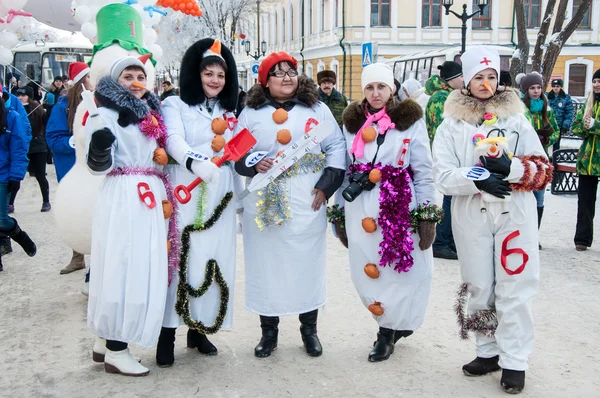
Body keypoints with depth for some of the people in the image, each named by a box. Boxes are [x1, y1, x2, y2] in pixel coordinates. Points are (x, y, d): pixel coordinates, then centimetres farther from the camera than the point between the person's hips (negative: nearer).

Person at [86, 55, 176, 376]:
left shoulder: (153, 114, 18)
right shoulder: (107, 115, -5)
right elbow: (100, 165, -12)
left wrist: (165, 195, 19)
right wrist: (99, 145, -29)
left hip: (151, 198, 8)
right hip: (123, 198, -8)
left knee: (142, 268, 9)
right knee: (123, 269, -7)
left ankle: (106, 341, 20)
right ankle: (115, 352, 1)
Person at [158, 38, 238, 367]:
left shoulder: (228, 112, 17)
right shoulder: (175, 105, -1)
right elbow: (174, 142, -18)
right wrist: (195, 163, -36)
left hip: (219, 195, 5)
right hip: (184, 192, -5)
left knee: (214, 257, 5)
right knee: (179, 258, -5)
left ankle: (199, 329, 18)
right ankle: (167, 334, 4)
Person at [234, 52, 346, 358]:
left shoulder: (317, 109, 7)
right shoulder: (251, 113, 6)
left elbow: (336, 146, 5)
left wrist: (327, 184, -5)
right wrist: (253, 163, -15)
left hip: (307, 203, 0)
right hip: (265, 204, 0)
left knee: (308, 263, 6)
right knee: (266, 264, 6)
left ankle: (309, 329, 24)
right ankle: (268, 331, 21)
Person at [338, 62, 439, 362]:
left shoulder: (410, 119, -2)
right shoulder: (352, 122, 9)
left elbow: (423, 171, -3)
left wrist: (428, 214, -7)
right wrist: (340, 211, 15)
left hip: (400, 208, -3)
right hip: (361, 209, 4)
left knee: (399, 270, -3)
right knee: (366, 271, 5)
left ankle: (387, 332, 17)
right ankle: (395, 323, 27)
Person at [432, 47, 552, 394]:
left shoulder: (517, 119, 6)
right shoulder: (452, 124, 5)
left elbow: (544, 169, 3)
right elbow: (444, 175, -5)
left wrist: (510, 168, -16)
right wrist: (479, 178, -21)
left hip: (515, 212, -1)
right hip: (471, 215, 1)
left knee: (514, 287, 0)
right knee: (479, 286, 10)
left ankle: (515, 360, 10)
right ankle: (489, 350, 24)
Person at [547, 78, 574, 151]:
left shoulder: (566, 98, -2)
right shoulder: (547, 96, 3)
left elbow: (569, 113, -4)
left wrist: (566, 125, -12)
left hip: (558, 126, -1)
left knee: (556, 145, 10)